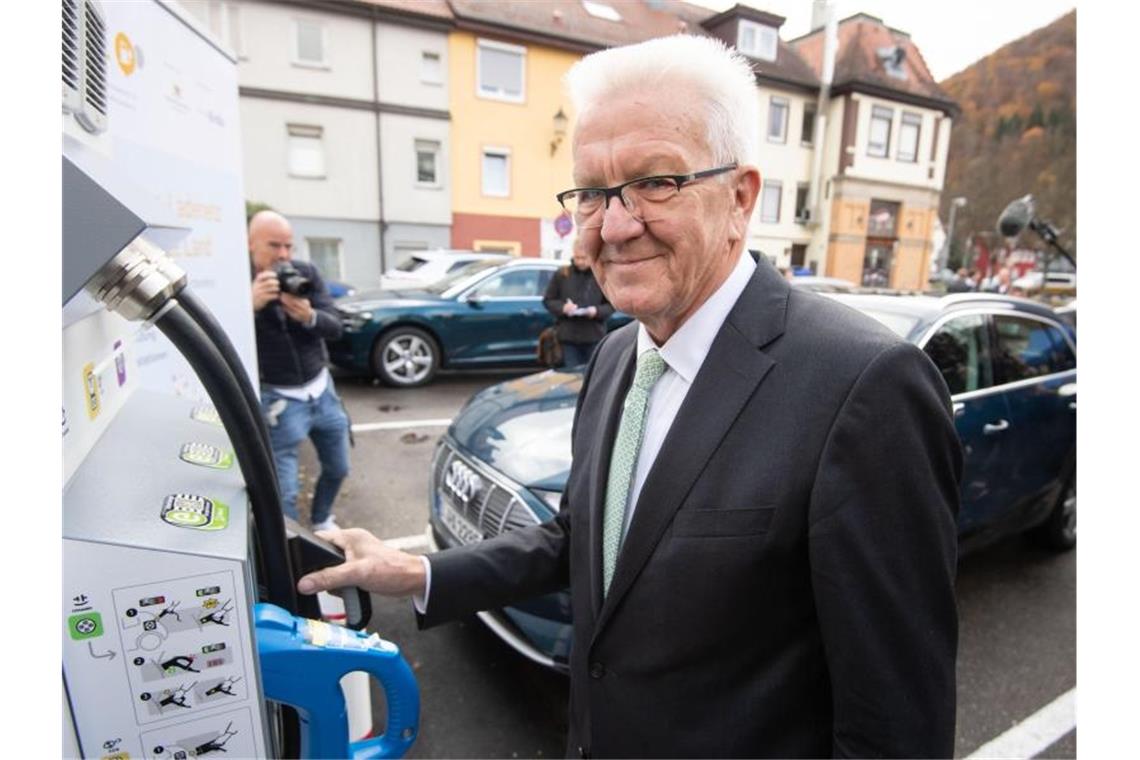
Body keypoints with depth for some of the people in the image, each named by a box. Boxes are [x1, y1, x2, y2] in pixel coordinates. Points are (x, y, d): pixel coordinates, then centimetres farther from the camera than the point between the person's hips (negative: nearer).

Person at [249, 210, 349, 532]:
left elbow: (336, 327, -7)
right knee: (284, 491, -4)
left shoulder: (307, 273, -3)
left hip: (322, 389, 5)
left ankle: (321, 520, 46)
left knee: (337, 469, 19)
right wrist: (252, 304, -39)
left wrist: (309, 316, -29)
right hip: (278, 399, -4)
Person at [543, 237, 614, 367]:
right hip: (568, 337, 1)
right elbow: (548, 300, 7)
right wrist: (563, 307, -12)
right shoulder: (561, 274, 3)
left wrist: (597, 311, -16)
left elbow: (612, 304, 3)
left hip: (594, 338, -1)